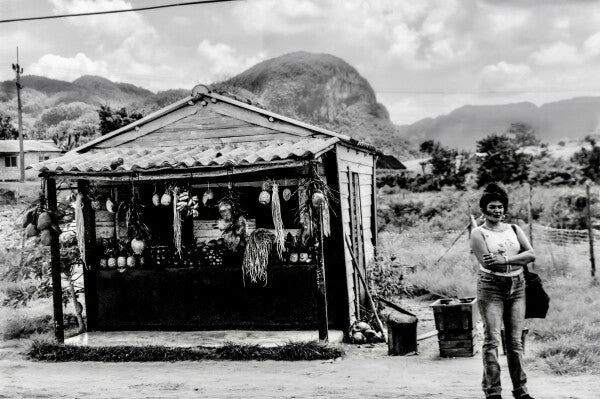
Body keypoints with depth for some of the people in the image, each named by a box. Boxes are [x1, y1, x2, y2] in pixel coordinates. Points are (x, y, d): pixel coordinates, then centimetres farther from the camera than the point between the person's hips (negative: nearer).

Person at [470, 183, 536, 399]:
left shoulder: (514, 229, 12)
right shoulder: (478, 233, -1)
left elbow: (531, 254, -2)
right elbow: (487, 263, -14)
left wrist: (504, 260, -15)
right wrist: (516, 260, -12)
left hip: (517, 288, 4)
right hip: (491, 287, -4)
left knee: (515, 340, 7)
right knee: (492, 339, -6)